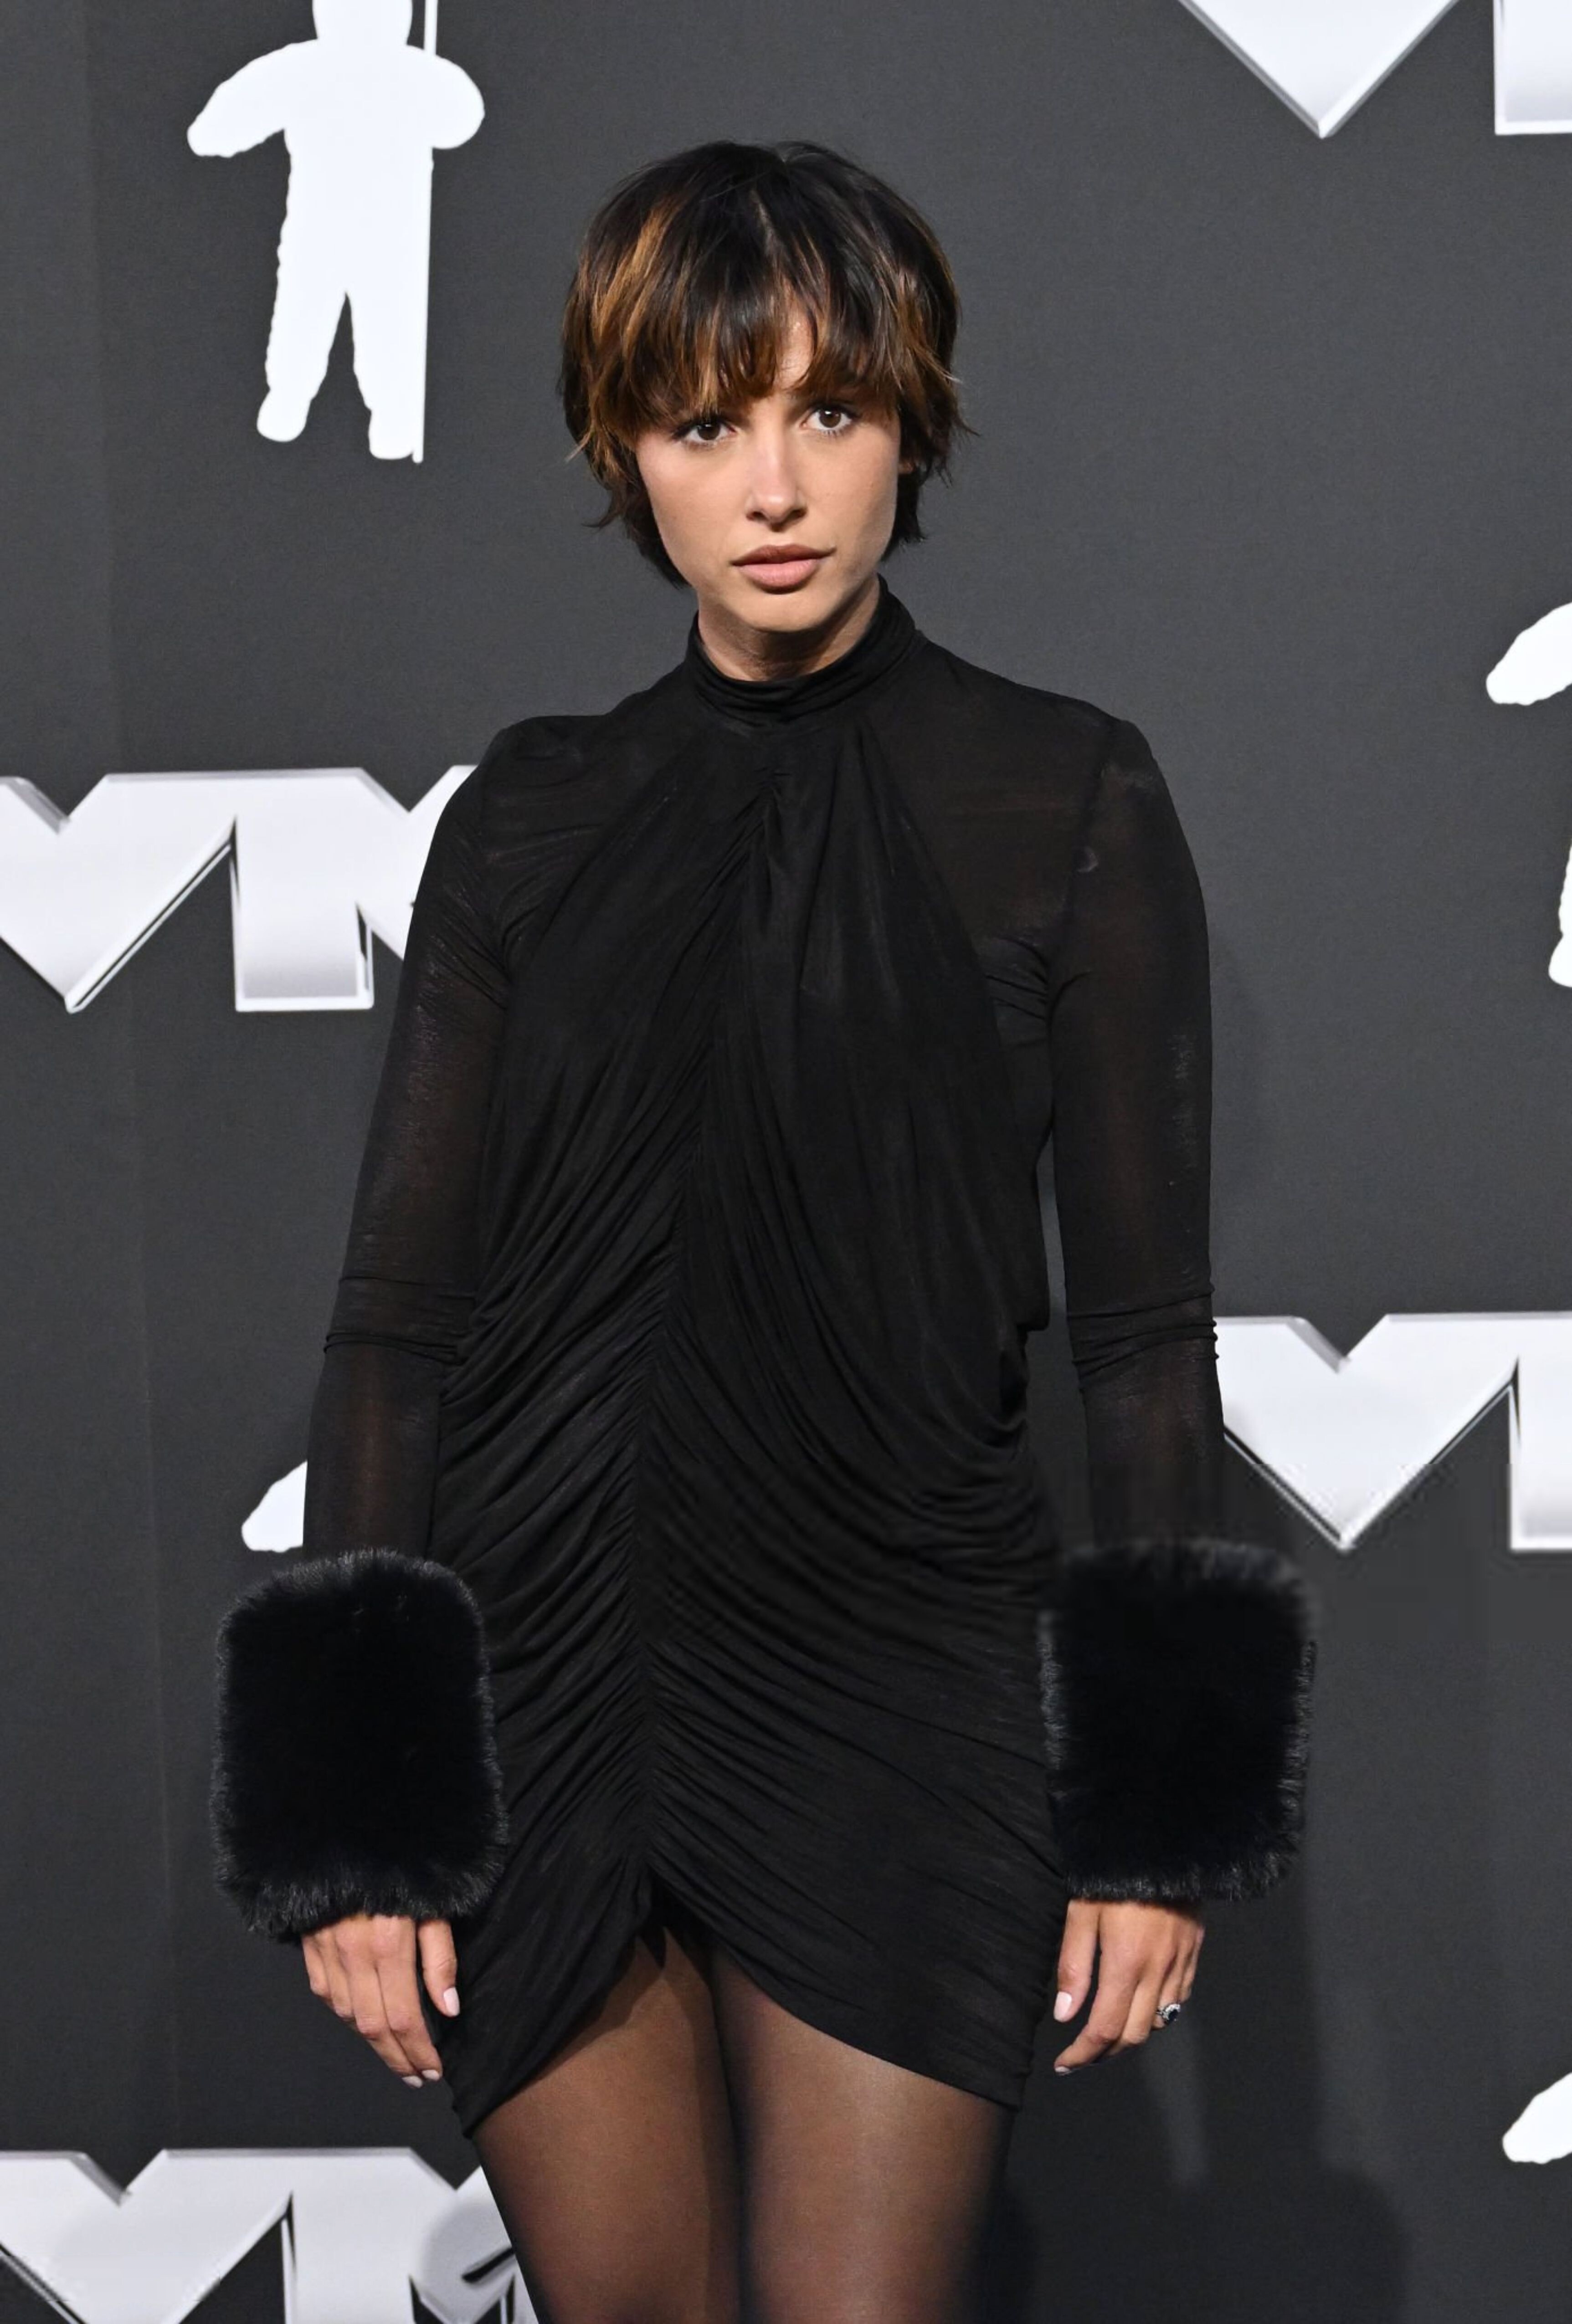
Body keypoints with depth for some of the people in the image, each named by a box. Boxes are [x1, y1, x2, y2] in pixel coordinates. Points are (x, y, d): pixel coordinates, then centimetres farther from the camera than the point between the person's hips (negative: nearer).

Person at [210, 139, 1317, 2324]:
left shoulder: (1069, 804, 1)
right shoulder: (531, 817, 6)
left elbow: (1145, 1319, 0)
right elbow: (402, 1303, 5)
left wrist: (1159, 1801, -3)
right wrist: (354, 1807, -1)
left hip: (893, 1675, -2)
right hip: (537, 1677, 2)